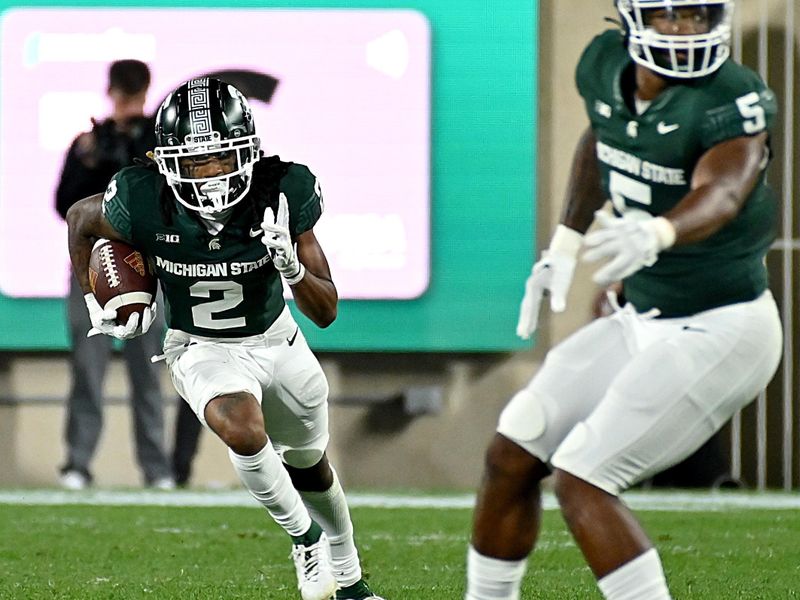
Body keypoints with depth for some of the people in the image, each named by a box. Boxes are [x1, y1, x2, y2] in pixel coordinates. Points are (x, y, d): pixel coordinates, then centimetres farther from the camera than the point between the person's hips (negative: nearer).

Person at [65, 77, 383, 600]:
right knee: (244, 431, -33)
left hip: (276, 338, 2)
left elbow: (326, 312, -20)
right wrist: (96, 305, -5)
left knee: (309, 462, 22)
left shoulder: (283, 194, -27)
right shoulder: (145, 206, -30)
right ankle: (303, 534, -6)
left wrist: (291, 266, -39)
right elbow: (81, 219, -4)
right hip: (204, 350, -2)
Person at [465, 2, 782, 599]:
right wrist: (565, 246, 16)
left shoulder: (734, 104, -23)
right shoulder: (606, 68, -2)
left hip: (719, 334, -8)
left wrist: (654, 235, -61)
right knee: (511, 458, 8)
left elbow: (721, 193, -42)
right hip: (644, 321, 8)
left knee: (581, 481, -16)